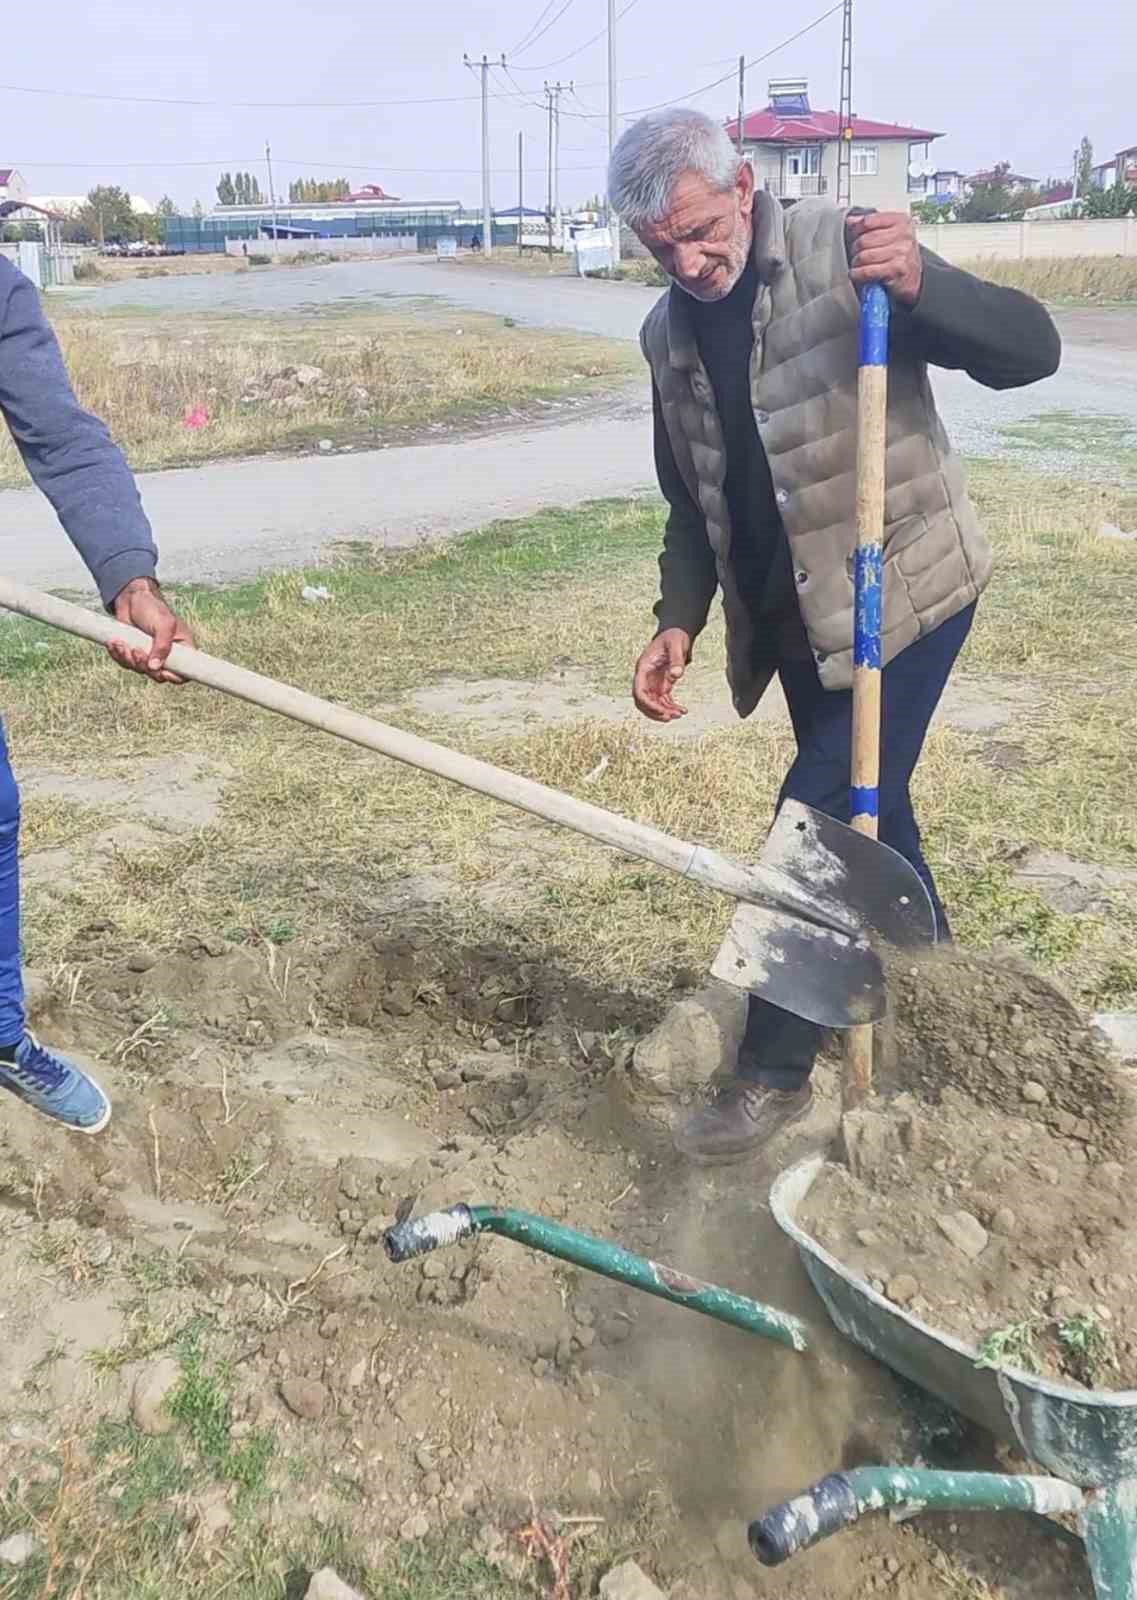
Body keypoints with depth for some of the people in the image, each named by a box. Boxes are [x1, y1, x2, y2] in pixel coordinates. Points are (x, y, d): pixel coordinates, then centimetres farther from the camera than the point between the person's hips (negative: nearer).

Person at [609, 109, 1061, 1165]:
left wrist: (917, 286, -37)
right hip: (789, 615, 7)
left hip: (902, 592, -7)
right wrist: (679, 621, 0)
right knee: (865, 815, 17)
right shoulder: (668, 335, 5)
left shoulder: (842, 254, -14)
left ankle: (774, 1071, 4)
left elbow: (1030, 348, -19)